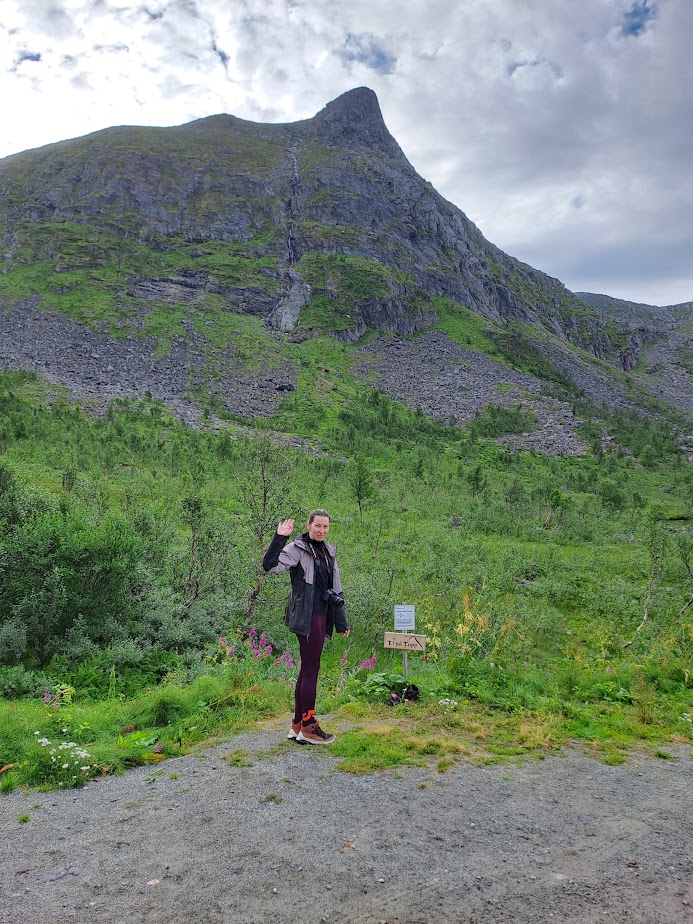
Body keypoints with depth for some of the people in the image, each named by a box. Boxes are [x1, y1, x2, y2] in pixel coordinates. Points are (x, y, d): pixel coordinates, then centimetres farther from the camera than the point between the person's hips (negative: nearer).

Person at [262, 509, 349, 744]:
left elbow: (336, 588, 19)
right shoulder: (297, 549, -8)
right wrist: (279, 538, -29)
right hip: (307, 617, -8)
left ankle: (297, 725, 22)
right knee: (311, 671, -3)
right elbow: (271, 565, -24)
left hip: (321, 615, 8)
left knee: (307, 670, 13)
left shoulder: (328, 551, 15)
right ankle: (308, 727, 7)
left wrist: (341, 621, 19)